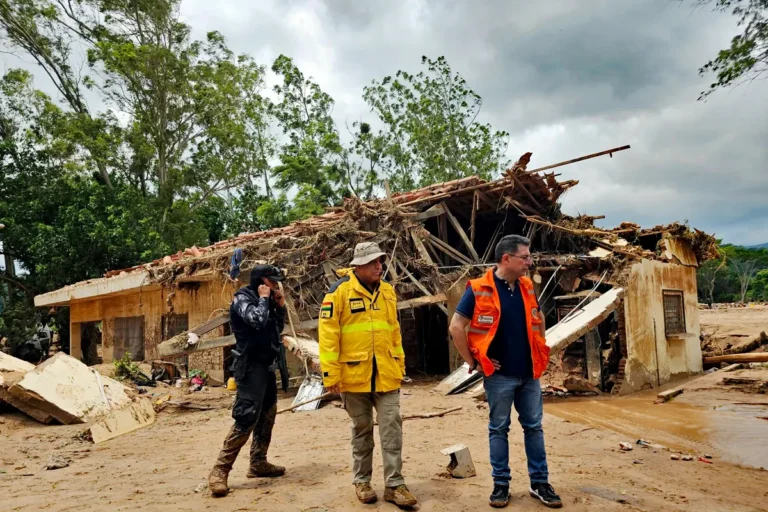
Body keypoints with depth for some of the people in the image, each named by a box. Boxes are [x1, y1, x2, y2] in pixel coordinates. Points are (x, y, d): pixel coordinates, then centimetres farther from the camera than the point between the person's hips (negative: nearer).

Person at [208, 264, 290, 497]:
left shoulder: (264, 300, 15)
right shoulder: (243, 298, -10)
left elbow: (277, 327, 20)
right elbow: (257, 320, -28)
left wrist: (280, 305, 8)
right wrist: (263, 298, -13)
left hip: (266, 365, 10)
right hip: (251, 366, -10)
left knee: (267, 415, 13)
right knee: (246, 418, -15)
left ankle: (258, 464, 23)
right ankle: (219, 471, -10)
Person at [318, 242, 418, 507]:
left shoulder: (388, 291, 8)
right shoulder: (340, 291, -10)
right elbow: (328, 333, -12)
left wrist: (399, 364, 14)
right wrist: (331, 373, -14)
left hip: (386, 375, 4)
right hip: (354, 375, -4)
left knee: (392, 428, 2)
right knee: (362, 430, 11)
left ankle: (394, 484, 12)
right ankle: (362, 481, 27)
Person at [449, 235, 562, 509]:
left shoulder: (527, 287, 4)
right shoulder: (478, 290, -13)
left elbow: (538, 319, 21)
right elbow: (456, 327, -12)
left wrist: (540, 351, 13)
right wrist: (473, 362, -10)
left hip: (529, 373, 5)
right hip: (499, 375, -5)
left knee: (534, 427, 12)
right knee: (499, 429, 8)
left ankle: (540, 483, 25)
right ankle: (501, 484, 21)